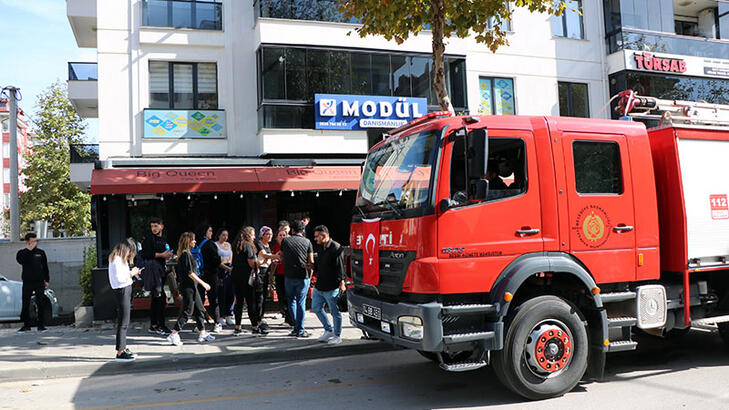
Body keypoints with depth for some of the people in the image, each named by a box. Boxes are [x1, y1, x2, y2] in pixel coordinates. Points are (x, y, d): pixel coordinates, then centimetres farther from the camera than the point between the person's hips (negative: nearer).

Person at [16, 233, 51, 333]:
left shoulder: (41, 252, 8)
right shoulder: (22, 252, 5)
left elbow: (45, 267, 11)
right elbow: (20, 261, -18)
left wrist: (47, 280, 7)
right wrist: (29, 250, -16)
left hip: (39, 282, 0)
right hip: (27, 282, 0)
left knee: (41, 304, -2)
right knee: (25, 304, 4)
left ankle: (41, 326, 3)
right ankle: (26, 325, 15)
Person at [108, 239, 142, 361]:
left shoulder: (120, 258, 16)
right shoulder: (117, 259, -15)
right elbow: (119, 278, -21)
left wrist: (131, 272, 9)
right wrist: (131, 273, -9)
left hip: (125, 289, 11)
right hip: (122, 290, -11)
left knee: (122, 322, 13)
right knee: (123, 322, -8)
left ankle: (123, 348, 20)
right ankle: (120, 352, -6)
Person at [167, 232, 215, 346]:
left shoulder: (186, 254, 14)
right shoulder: (185, 254, -15)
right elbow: (189, 272, -20)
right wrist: (203, 283, -17)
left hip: (192, 286, 10)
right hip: (188, 287, -10)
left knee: (200, 309, 12)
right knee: (187, 311, -6)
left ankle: (203, 334, 16)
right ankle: (173, 335, -1)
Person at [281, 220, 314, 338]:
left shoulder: (285, 241, 4)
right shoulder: (307, 242, 1)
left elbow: (282, 256, 17)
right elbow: (311, 261, 1)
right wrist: (310, 276, 10)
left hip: (289, 276, 1)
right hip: (303, 276, -1)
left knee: (291, 301, 15)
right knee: (301, 302, 2)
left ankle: (296, 327, 13)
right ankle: (300, 330, 4)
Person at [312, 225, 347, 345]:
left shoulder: (336, 248, -15)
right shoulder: (320, 248, 12)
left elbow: (340, 267, -17)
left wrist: (341, 282, -20)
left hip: (331, 288, -9)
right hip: (319, 286, 9)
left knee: (334, 311, 2)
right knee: (316, 308, 16)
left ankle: (337, 336, 15)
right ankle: (328, 330, 31)